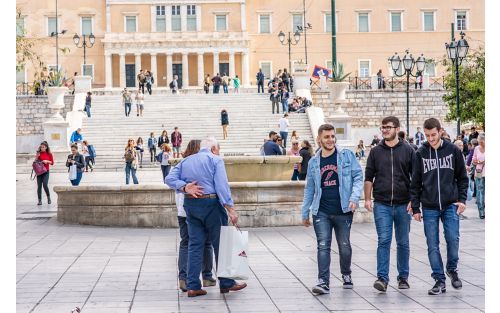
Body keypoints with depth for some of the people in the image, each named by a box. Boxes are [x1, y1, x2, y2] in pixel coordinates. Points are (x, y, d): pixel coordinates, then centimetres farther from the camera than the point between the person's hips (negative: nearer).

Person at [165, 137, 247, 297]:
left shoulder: (186, 161, 16)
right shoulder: (215, 160, -2)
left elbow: (169, 179, 4)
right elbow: (221, 186, -13)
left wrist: (184, 187, -6)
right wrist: (230, 209, -15)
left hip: (190, 205, 5)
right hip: (210, 204, -5)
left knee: (195, 245, 7)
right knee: (220, 244, 5)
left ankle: (193, 286, 3)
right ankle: (226, 283, 11)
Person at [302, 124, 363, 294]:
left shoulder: (347, 155, 1)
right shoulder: (314, 162, 9)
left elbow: (358, 176, -1)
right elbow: (309, 188, 15)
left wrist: (355, 197, -17)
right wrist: (305, 213, 15)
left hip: (343, 210, -1)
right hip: (321, 212, 1)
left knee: (345, 246, 9)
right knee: (323, 246, -8)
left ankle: (346, 275, 32)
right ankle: (323, 282, -9)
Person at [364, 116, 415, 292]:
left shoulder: (408, 151, 3)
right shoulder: (376, 152, 7)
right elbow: (368, 177, 9)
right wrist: (367, 199, 0)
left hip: (403, 205, 0)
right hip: (382, 205, 0)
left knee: (403, 243, 8)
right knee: (383, 241, -8)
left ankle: (403, 278, 18)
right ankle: (382, 278, -10)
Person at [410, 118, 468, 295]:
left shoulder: (453, 150, 2)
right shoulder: (420, 154, 2)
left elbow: (462, 177, 8)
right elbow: (415, 183, 5)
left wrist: (462, 199, -2)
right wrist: (415, 208, 2)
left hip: (450, 205, -1)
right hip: (429, 207, 1)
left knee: (453, 239, -9)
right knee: (432, 246, 0)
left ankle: (452, 269, 17)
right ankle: (440, 280, 7)